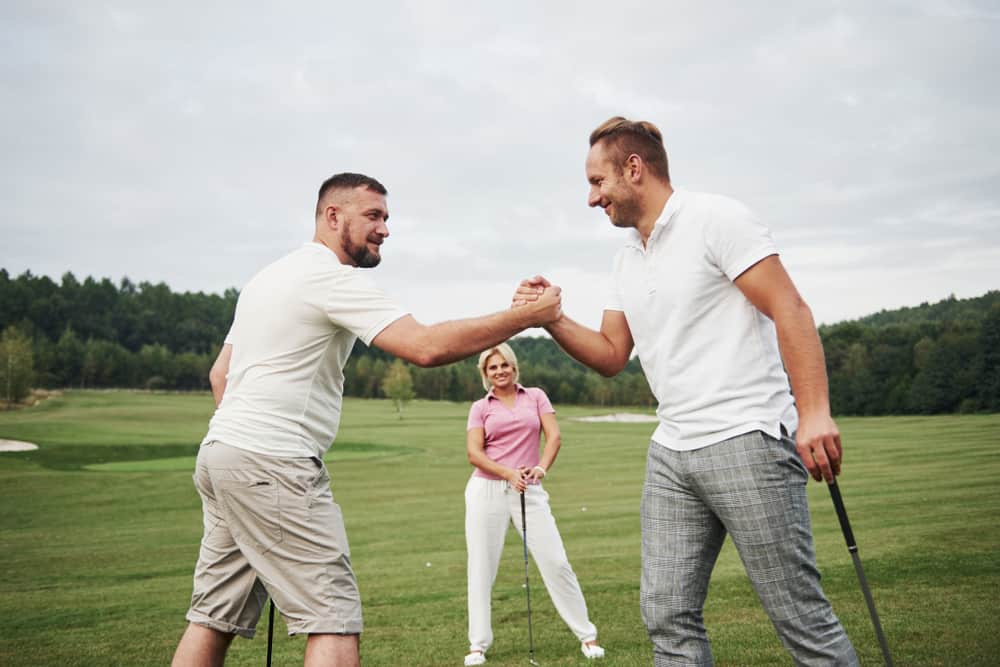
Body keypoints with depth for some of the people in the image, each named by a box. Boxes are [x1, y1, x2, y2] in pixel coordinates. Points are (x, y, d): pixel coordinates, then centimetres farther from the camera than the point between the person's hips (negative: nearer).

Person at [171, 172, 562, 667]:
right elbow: (426, 347, -22)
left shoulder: (272, 275, 19)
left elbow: (220, 372, 23)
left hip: (220, 451, 10)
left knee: (215, 617, 13)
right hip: (270, 463, -10)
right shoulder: (332, 277, -11)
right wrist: (528, 316, -17)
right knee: (334, 620, -6)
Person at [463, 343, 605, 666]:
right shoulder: (480, 407, 7)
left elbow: (553, 436, -2)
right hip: (487, 490, 0)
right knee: (481, 568, 3)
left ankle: (587, 636, 11)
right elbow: (474, 453, -3)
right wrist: (508, 473, -18)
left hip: (529, 491, 0)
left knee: (556, 563, -3)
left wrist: (541, 467, -20)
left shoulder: (536, 396, 9)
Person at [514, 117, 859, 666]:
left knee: (799, 615, -2)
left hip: (747, 440, -7)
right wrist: (550, 318, 1)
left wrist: (814, 412, -21)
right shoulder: (626, 259, 17)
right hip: (671, 454, 7)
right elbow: (611, 356, 17)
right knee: (667, 615, 6)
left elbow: (790, 310, -12)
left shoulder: (715, 218, -5)